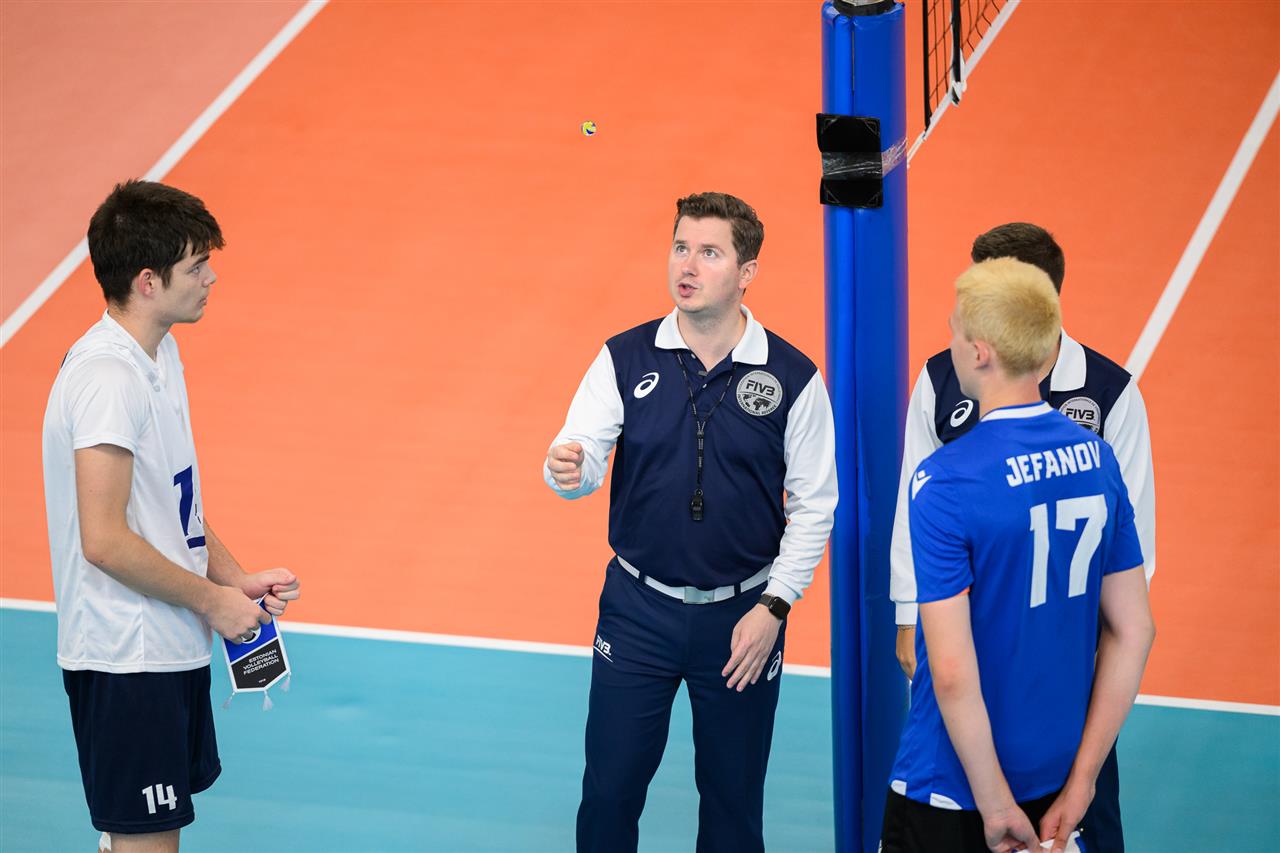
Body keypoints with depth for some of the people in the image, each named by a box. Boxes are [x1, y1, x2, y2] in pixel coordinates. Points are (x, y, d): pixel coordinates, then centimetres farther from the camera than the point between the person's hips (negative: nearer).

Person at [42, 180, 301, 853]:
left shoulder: (159, 354, 10)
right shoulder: (106, 379, -22)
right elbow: (106, 541, -26)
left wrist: (235, 578, 6)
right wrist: (212, 600, -15)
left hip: (170, 646, 10)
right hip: (125, 662, -10)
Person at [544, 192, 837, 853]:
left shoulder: (792, 377, -6)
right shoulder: (624, 360, -3)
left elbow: (813, 506, -1)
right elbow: (583, 464, -9)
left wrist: (773, 607, -7)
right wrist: (565, 469, -34)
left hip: (742, 616, -1)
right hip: (637, 610, 1)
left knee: (733, 797, 9)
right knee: (609, 788, 3)